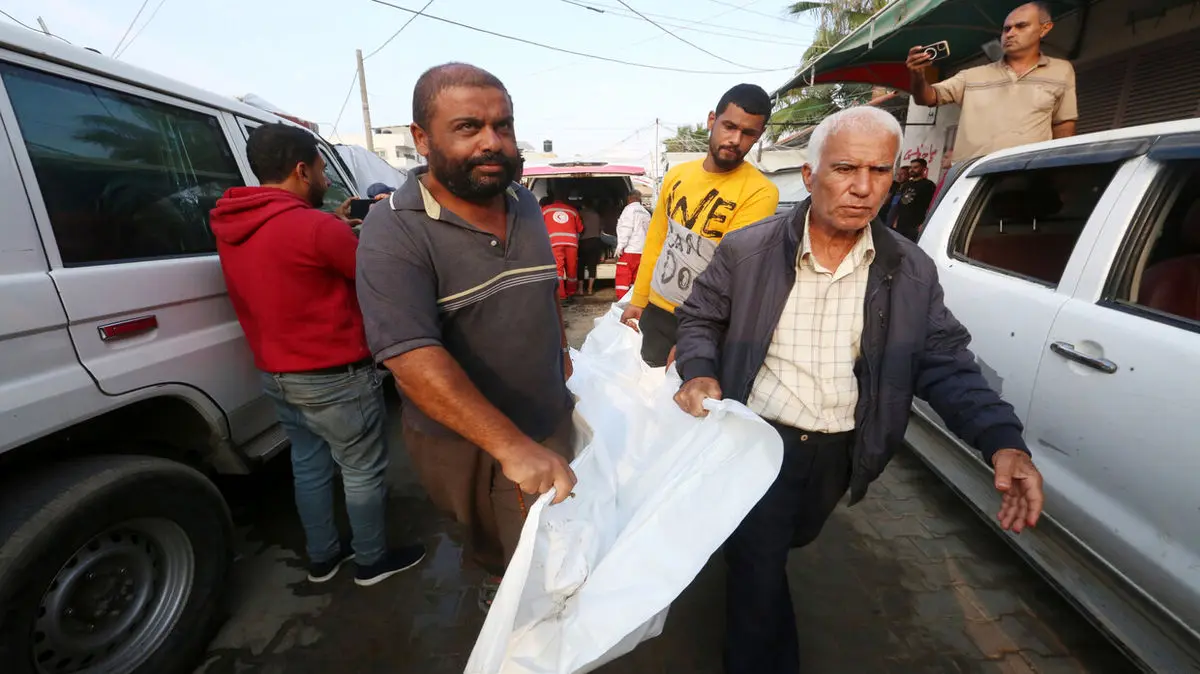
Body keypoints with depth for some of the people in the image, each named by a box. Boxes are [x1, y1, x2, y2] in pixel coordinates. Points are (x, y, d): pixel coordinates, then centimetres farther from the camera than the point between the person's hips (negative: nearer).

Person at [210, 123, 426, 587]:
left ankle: (322, 557, 36)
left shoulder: (230, 231, 6)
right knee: (363, 471, 8)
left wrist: (336, 226, 14)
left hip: (276, 376, 9)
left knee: (309, 465, 21)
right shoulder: (315, 227, -22)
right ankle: (373, 561, 26)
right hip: (334, 378, -8)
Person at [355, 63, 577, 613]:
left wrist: (561, 348, 20)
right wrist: (512, 446, -39)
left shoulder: (526, 204, -1)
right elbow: (411, 358, -32)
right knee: (485, 538, 25)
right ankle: (495, 574, 57)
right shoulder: (393, 233, -21)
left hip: (549, 425, 4)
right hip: (457, 440, -3)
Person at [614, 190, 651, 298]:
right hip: (642, 250, 7)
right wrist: (645, 247, 19)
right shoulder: (646, 212, 19)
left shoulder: (630, 208, -2)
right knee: (636, 277, 10)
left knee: (623, 276, -7)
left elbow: (626, 228, -13)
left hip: (629, 249, -7)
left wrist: (620, 245, -14)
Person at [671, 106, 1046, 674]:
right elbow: (698, 318, -2)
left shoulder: (911, 272, -4)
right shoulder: (747, 250, -11)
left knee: (789, 541, 30)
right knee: (758, 574, 6)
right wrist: (700, 373, -22)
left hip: (838, 454, 4)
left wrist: (1003, 440, -19)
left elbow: (946, 364, -4)